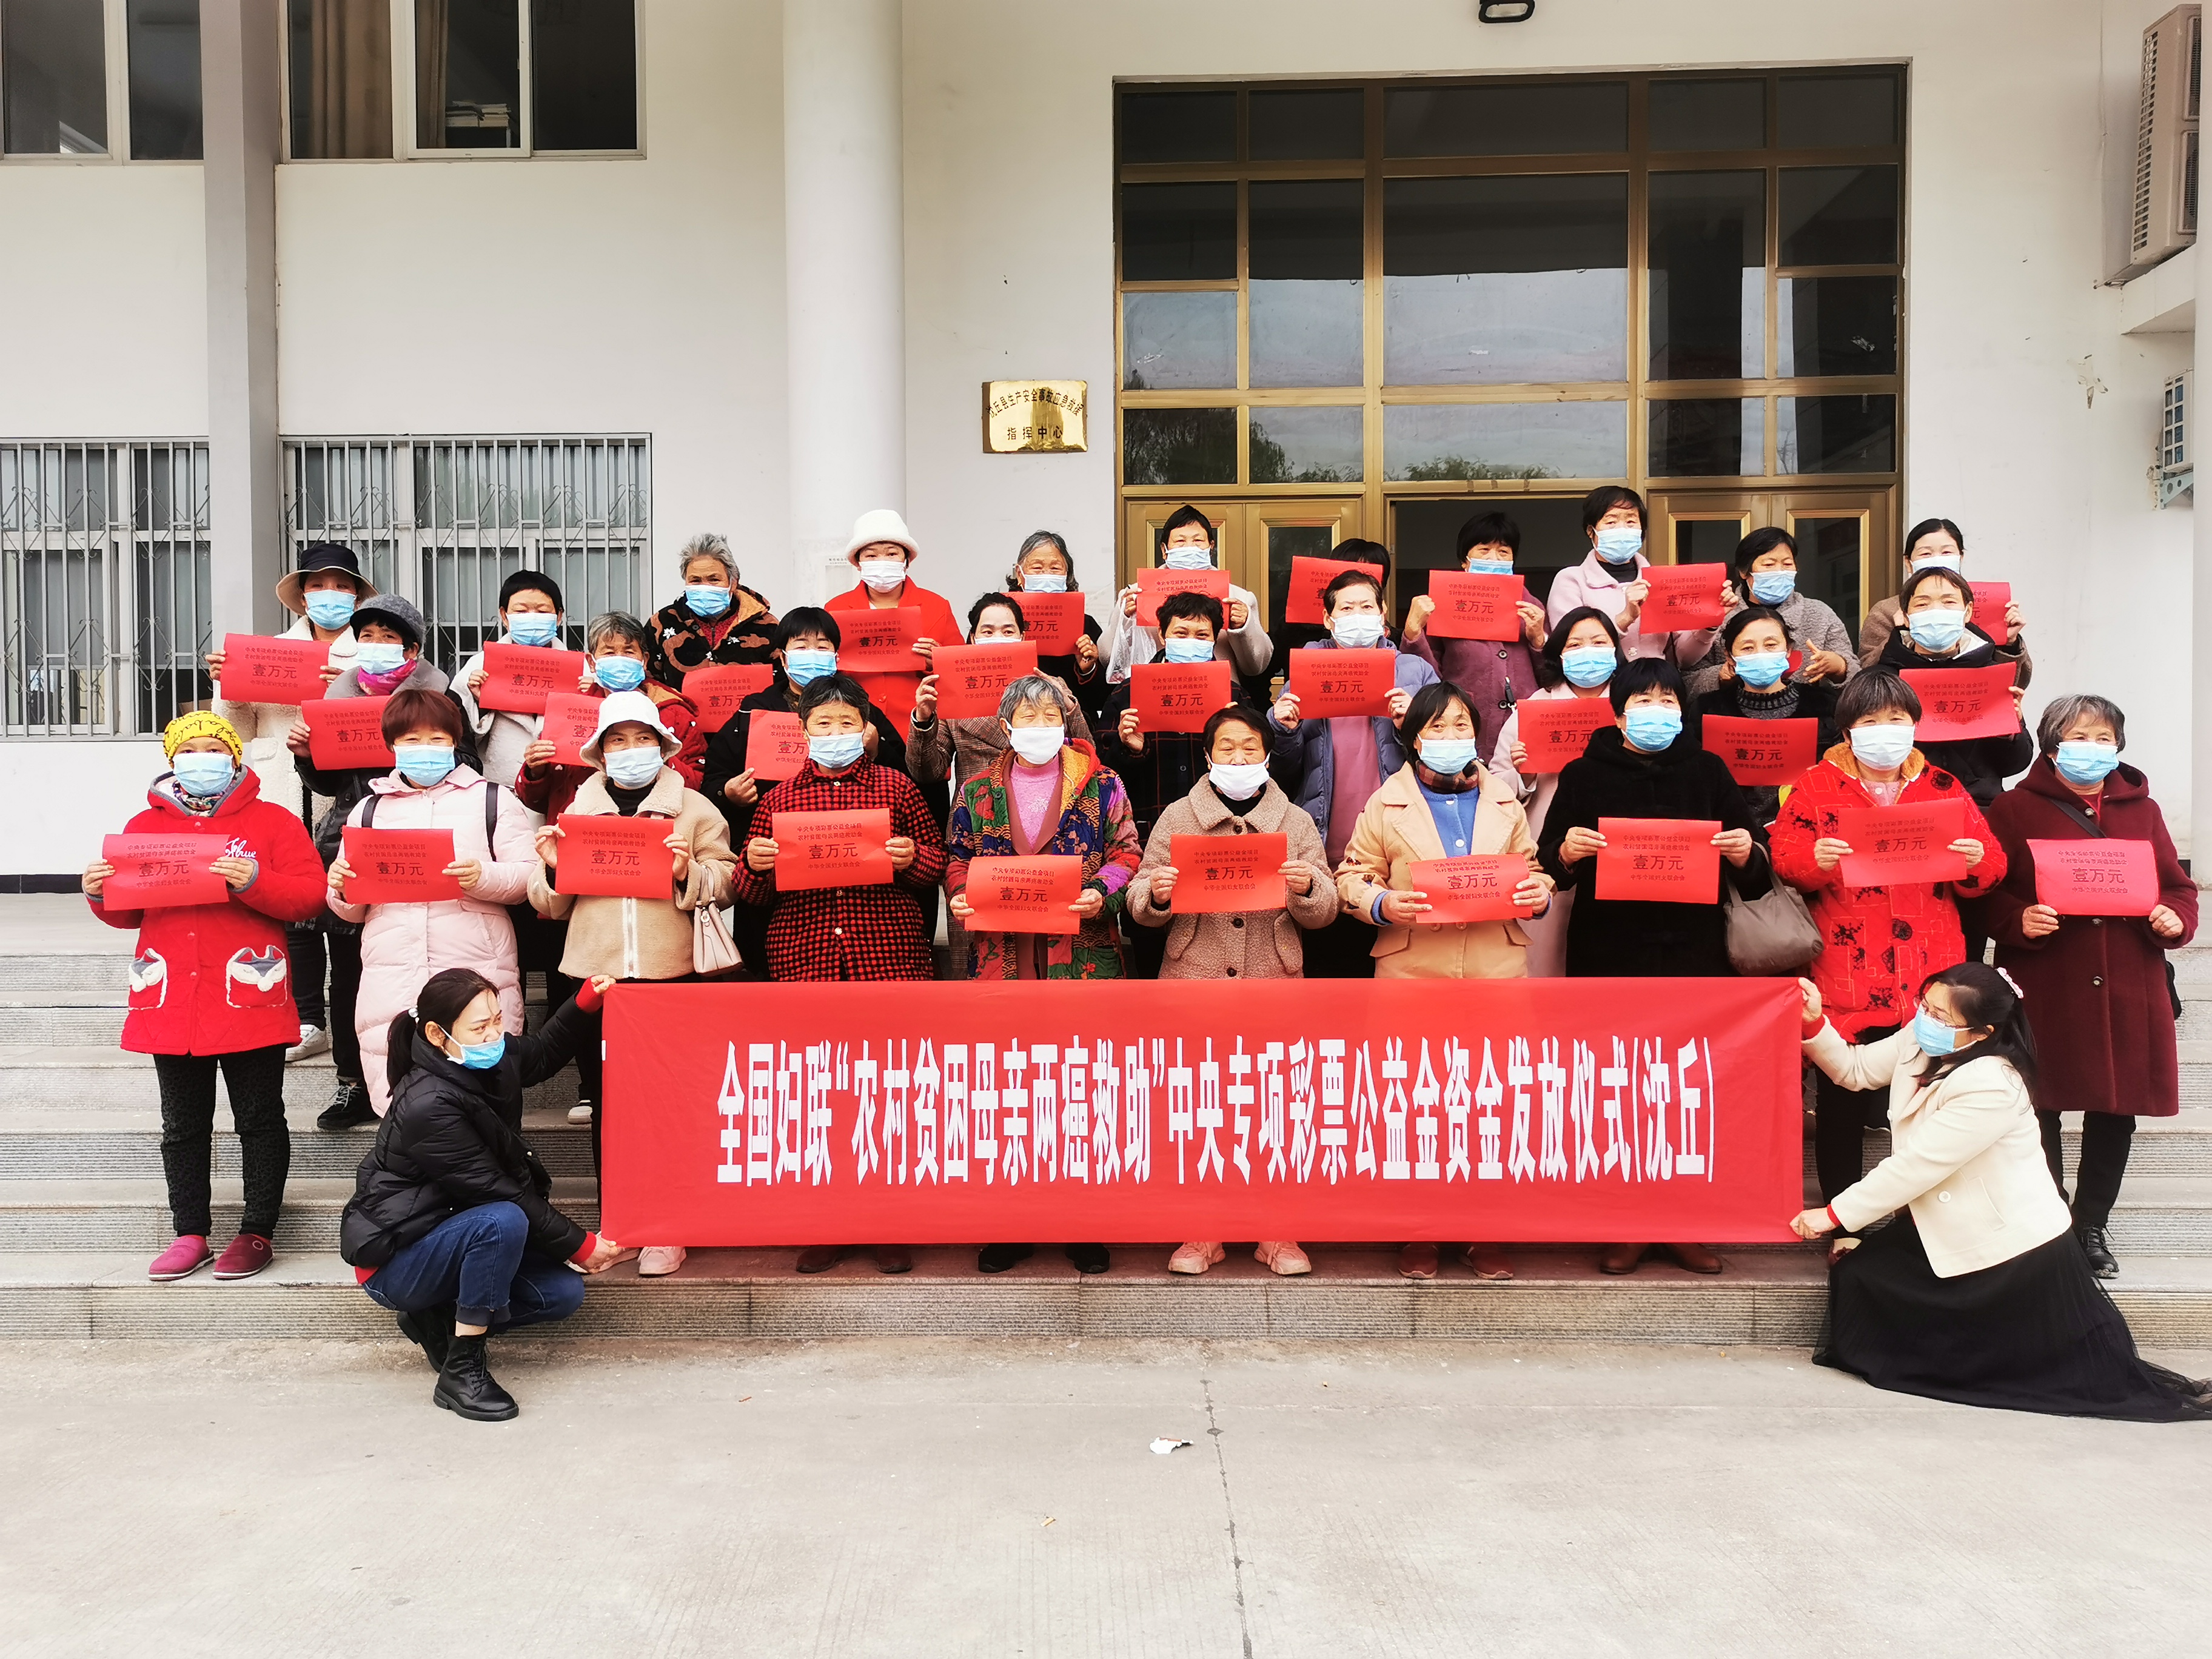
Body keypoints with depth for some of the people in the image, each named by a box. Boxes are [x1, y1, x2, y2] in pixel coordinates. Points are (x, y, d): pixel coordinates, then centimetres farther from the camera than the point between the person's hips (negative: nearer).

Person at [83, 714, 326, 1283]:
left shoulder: (272, 821, 0)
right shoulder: (144, 826, 12)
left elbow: (310, 896, -9)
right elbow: (130, 911, 17)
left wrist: (254, 883, -24)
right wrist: (100, 895, -4)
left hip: (249, 1000, -4)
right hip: (171, 1002, 4)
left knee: (260, 1121, 5)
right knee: (183, 1125, 11)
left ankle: (258, 1233, 15)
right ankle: (191, 1234, 21)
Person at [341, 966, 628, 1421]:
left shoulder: (492, 1061, -6)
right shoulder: (428, 1107, -30)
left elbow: (543, 1053, 19)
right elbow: (501, 1194, -26)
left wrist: (586, 1003, 3)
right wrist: (579, 1246, -19)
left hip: (453, 1231, 8)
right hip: (395, 1259, -8)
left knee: (562, 1293, -8)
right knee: (503, 1222, -35)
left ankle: (437, 1320, 10)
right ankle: (460, 1372, -22)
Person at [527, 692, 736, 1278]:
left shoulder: (695, 809, 8)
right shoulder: (576, 812, 14)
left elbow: (726, 883, 2)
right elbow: (551, 906, 14)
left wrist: (689, 872, -16)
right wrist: (552, 868, -5)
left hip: (671, 973, -2)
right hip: (594, 974, 3)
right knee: (604, 1102, 7)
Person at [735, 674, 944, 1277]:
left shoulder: (896, 787, 11)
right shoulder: (780, 798, 14)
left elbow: (937, 864, 13)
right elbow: (751, 891, 16)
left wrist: (912, 857, -8)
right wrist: (755, 865, -5)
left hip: (890, 958, -1)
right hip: (804, 960, 1)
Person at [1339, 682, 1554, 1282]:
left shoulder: (1503, 800, 14)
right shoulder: (1386, 803, 6)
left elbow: (1532, 868, 20)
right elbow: (1352, 878, 6)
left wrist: (1539, 893, -1)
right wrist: (1383, 904, -13)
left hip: (1496, 973, 2)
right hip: (1412, 974, -2)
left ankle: (1485, 1233, 15)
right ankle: (1418, 1232, 15)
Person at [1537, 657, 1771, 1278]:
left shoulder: (1707, 772, 10)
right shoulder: (1584, 775, 6)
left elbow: (1756, 880, 9)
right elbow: (1549, 868, 3)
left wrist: (1744, 854, -12)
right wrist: (1566, 852, -17)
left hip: (1694, 954, 1)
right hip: (1607, 958, -1)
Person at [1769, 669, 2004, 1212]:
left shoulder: (1942, 788, 10)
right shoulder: (1817, 787, 3)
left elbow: (1989, 869, 10)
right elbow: (1783, 857, -3)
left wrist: (1977, 859, -12)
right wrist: (1814, 859, -24)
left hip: (1929, 980, 2)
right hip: (1847, 980, -2)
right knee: (1841, 1101, 4)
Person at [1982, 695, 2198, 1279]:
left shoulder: (2141, 809, 14)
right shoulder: (2016, 808, 2)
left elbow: (2178, 888, 16)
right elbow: (1987, 889, -2)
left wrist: (2176, 920, -4)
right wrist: (2019, 920, -20)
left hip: (2127, 990, 4)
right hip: (2045, 991, -4)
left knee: (2117, 1110, 9)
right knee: (2042, 1106, 2)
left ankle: (2092, 1226, 25)